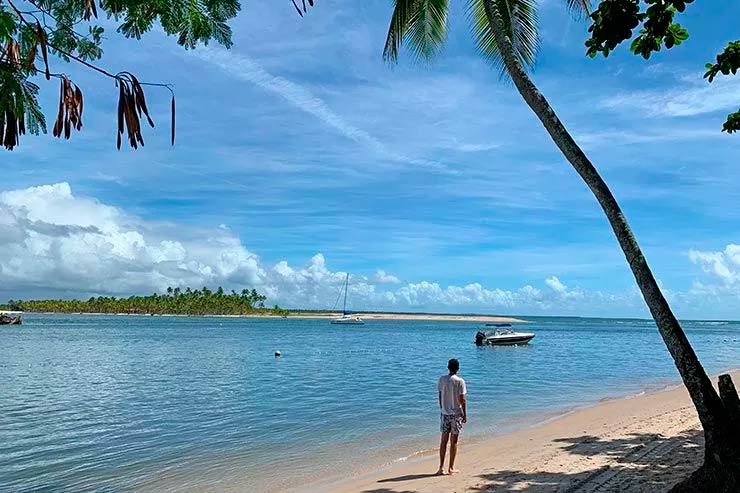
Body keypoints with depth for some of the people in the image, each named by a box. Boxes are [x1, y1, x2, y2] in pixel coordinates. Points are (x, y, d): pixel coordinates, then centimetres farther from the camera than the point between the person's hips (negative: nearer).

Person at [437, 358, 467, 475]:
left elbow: (440, 397, 6)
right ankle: (451, 468, 11)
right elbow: (462, 400, -11)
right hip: (456, 414, -3)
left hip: (444, 413, 4)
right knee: (454, 441, 5)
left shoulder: (441, 379, 1)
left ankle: (441, 467, 11)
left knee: (443, 440, 9)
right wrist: (465, 415, -2)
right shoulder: (460, 381, -11)